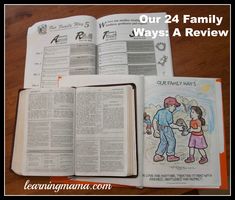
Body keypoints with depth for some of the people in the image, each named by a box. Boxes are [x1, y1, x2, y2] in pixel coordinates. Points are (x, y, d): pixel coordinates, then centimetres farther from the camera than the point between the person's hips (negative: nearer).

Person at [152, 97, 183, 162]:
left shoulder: (160, 111, 3)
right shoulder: (169, 113, -20)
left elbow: (155, 120, 5)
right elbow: (171, 124, -22)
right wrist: (179, 127, -10)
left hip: (161, 128, 8)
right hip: (167, 129, -8)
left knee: (163, 142, 18)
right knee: (172, 141, 10)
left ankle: (157, 156, 19)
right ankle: (170, 156, 19)